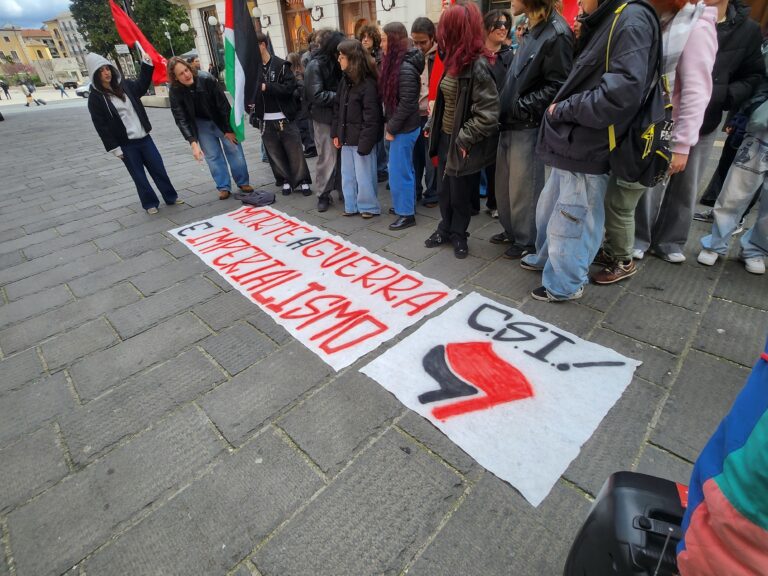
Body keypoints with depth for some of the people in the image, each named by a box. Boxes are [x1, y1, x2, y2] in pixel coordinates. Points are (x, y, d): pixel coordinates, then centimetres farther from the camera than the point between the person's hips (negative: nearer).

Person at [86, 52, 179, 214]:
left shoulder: (123, 84, 6)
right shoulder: (95, 98, -7)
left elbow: (141, 87, 25)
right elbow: (101, 127, -9)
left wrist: (146, 65, 18)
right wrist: (114, 148, -12)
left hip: (143, 137, 5)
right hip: (126, 144, -4)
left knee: (158, 168, 9)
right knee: (139, 176, 4)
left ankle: (171, 197, 22)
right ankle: (150, 203, 16)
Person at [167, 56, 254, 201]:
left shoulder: (207, 79, -24)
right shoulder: (175, 92, -18)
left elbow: (223, 104, -17)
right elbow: (181, 119, -18)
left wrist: (229, 129, -13)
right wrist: (193, 142, -29)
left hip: (222, 120, -1)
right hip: (201, 124, 1)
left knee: (234, 150, 2)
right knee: (212, 156, 0)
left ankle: (243, 182, 18)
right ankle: (223, 187, 12)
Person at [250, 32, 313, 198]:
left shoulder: (281, 65, -3)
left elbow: (290, 87, -14)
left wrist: (266, 87, -17)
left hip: (285, 117, -3)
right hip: (265, 120, 3)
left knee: (295, 152, 1)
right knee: (275, 153, 7)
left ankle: (302, 181, 13)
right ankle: (285, 180, 20)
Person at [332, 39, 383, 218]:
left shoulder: (368, 84, -15)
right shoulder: (345, 80, 9)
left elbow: (371, 118, -18)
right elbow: (338, 108, 14)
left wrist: (365, 143, -20)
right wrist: (336, 133, 9)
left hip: (361, 138, -8)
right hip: (347, 137, 8)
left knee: (363, 175, 2)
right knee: (347, 174, 14)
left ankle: (369, 206, 18)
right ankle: (351, 205, 27)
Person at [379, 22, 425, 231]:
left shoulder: (405, 69, -19)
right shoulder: (393, 63, 10)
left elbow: (406, 104, -22)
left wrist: (391, 129, -16)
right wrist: (387, 122, 10)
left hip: (404, 129, -9)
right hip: (400, 127, 10)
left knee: (399, 171, -3)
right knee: (405, 168, 17)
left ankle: (406, 214, 8)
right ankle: (407, 204, 31)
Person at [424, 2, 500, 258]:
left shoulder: (478, 66, -18)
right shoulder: (454, 60, 10)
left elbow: (488, 113, -23)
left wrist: (465, 138, -20)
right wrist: (431, 125, 14)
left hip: (462, 144, -8)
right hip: (445, 137, 8)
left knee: (460, 193, 6)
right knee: (443, 189, 15)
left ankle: (459, 235, 25)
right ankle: (445, 230, 33)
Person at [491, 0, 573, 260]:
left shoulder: (556, 33, -12)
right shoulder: (532, 30, 17)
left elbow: (556, 86, -17)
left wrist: (522, 107, -16)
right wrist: (508, 107, 9)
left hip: (529, 127, -9)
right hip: (511, 123, 9)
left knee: (523, 188, 1)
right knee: (504, 184, 14)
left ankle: (527, 241, 17)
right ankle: (511, 230, 31)